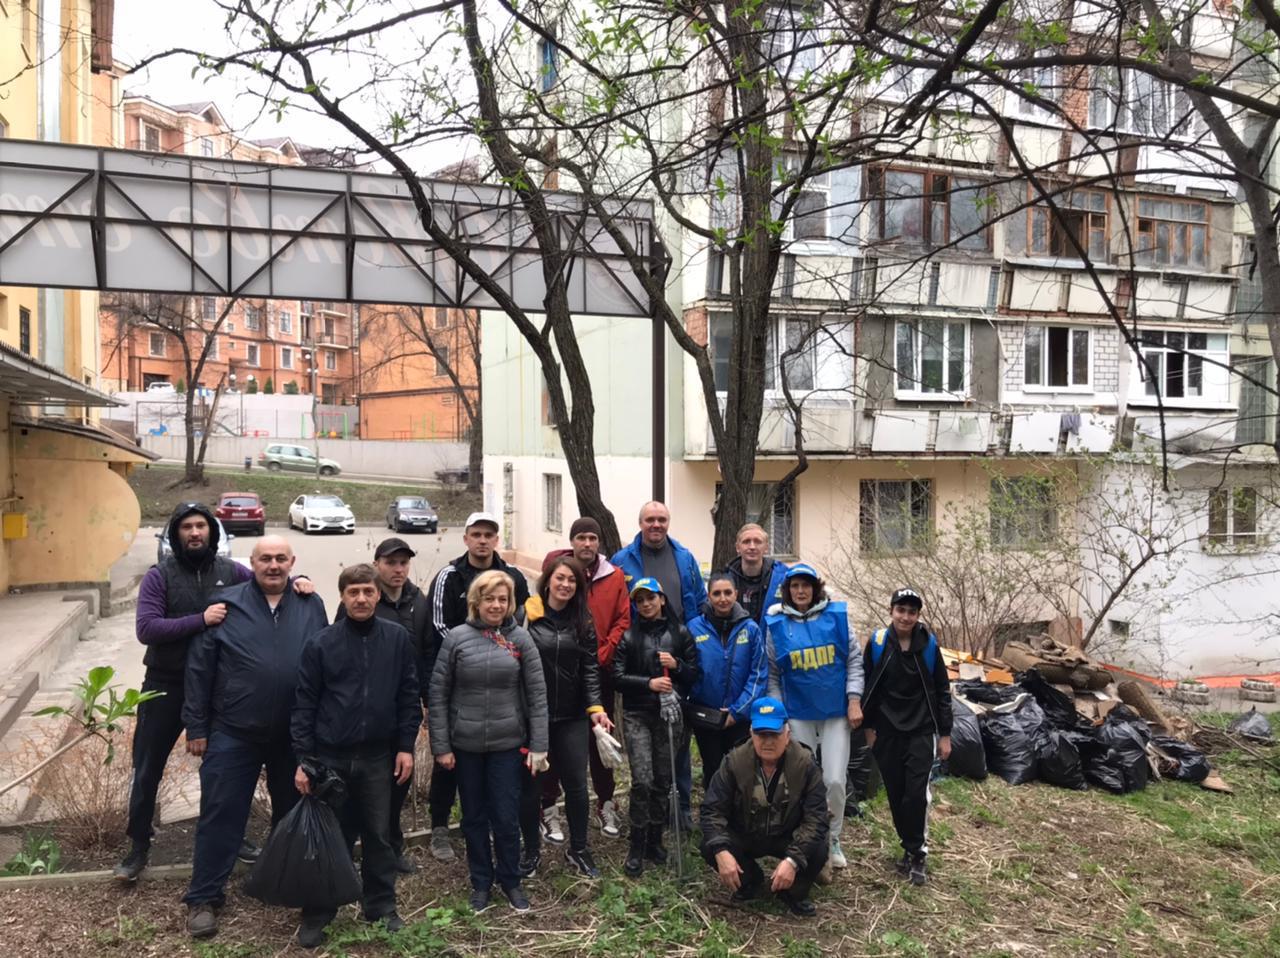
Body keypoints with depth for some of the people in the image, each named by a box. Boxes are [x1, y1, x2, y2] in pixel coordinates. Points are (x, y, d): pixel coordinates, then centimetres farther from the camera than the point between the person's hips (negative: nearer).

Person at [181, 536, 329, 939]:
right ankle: (203, 898, 18)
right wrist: (196, 726, -3)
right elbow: (199, 669, -2)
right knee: (220, 815, 4)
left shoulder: (312, 607, 0)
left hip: (295, 736, 2)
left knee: (294, 813, 16)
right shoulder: (227, 605, -5)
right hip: (233, 734, -2)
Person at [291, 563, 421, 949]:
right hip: (330, 757, -1)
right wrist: (303, 759, -6)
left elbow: (409, 696, 3)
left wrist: (406, 746, 0)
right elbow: (304, 704, -3)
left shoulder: (398, 638, -2)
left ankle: (381, 909, 26)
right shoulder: (321, 643, -5)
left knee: (378, 836, 11)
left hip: (378, 757, 1)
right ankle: (317, 915, 24)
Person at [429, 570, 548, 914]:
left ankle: (510, 881, 28)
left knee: (507, 817, 7)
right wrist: (440, 746, -4)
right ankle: (481, 882, 31)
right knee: (474, 817, 13)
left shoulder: (520, 639, -2)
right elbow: (438, 694, -2)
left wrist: (539, 746, -4)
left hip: (508, 744, 0)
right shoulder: (457, 637, -5)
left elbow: (537, 694, -1)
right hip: (466, 744, 0)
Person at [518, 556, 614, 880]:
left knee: (576, 783, 8)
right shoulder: (525, 615, -8)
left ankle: (578, 850, 25)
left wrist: (595, 707, -8)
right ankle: (531, 850, 27)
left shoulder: (583, 621, 5)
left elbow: (590, 668, 4)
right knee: (531, 784, 9)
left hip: (572, 716, 3)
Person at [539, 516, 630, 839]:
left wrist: (602, 655, -8)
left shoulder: (614, 576, 2)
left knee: (601, 738, 13)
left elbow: (623, 620, 0)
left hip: (600, 671, 2)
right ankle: (549, 807, 17)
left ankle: (606, 804, 26)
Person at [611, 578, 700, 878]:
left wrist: (677, 665, -12)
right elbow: (618, 677, -4)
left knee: (663, 780, 7)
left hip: (669, 714, 2)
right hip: (637, 715, -2)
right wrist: (649, 682, -17)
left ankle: (655, 840, 23)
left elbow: (695, 673, 7)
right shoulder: (628, 636, 1)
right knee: (642, 781, -10)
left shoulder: (680, 632, 5)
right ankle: (637, 847, 1)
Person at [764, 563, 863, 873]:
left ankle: (832, 841, 20)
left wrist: (854, 700, -6)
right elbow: (772, 675, 4)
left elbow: (853, 660, 1)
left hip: (836, 712, 0)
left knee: (835, 781, -1)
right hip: (798, 714, 0)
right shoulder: (777, 624, -3)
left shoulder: (836, 615, -4)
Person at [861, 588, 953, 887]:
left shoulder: (929, 644, -3)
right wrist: (869, 726, 4)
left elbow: (942, 691, 3)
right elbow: (867, 686, 4)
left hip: (921, 731, -1)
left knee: (916, 792, -9)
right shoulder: (877, 642, -4)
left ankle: (918, 853, 6)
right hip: (887, 730, 1)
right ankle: (910, 847, 23)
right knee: (895, 794, 6)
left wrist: (945, 734, 2)